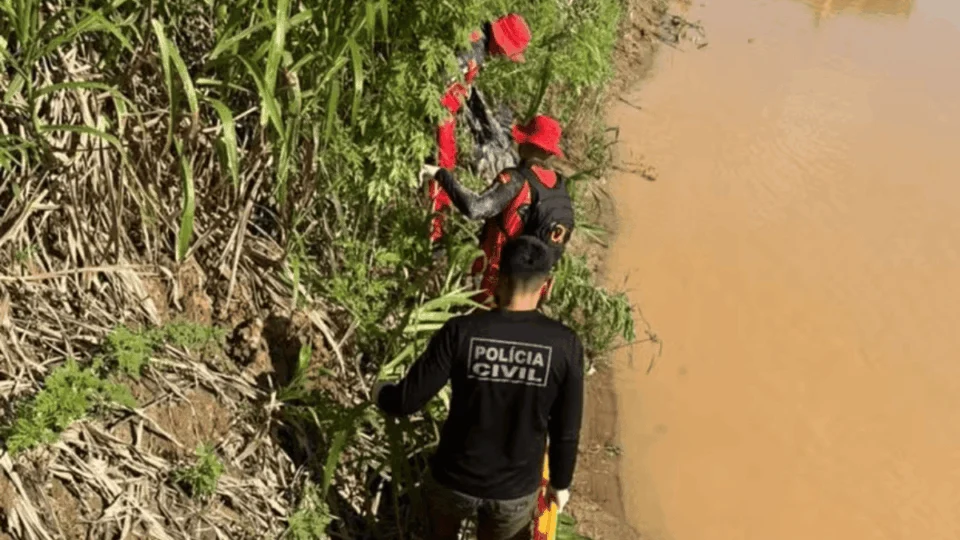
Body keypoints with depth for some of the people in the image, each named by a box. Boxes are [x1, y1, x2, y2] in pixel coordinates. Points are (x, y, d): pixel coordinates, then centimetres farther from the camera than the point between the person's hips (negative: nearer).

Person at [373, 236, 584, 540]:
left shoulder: (461, 332, -19)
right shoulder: (564, 344, -16)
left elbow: (408, 401, -13)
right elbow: (566, 431, -7)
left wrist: (379, 393, 10)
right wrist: (560, 482, 11)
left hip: (454, 479, 0)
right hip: (516, 490, 1)